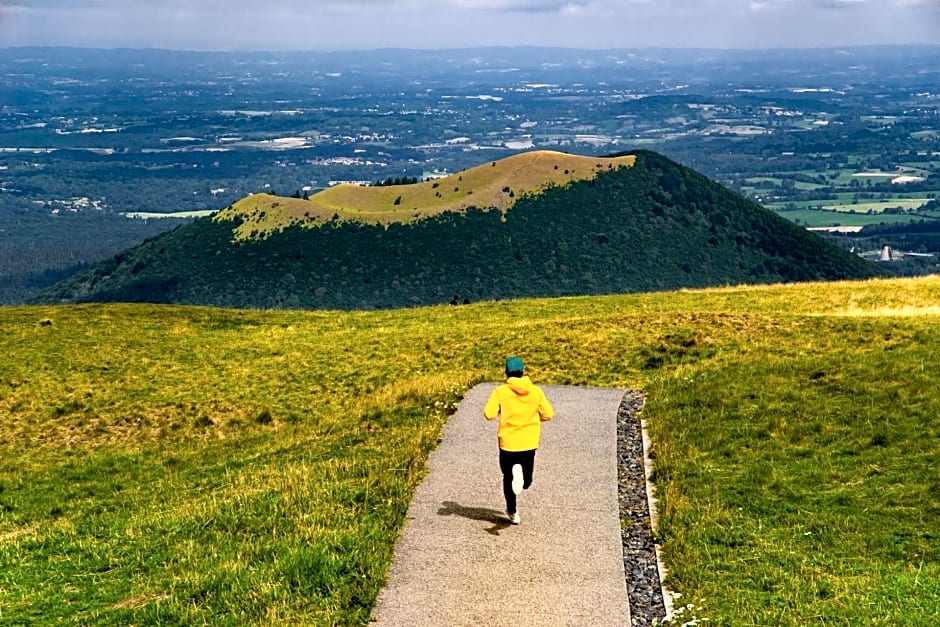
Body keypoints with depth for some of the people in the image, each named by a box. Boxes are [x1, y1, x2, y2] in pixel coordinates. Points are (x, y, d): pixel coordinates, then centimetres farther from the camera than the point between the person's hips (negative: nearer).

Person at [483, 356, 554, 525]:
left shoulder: (500, 391, -9)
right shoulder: (536, 391, -2)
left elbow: (489, 414, -16)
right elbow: (548, 414, 1)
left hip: (508, 443, -1)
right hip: (529, 443, 1)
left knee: (508, 478, 19)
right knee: (526, 482, 13)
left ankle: (512, 513, 17)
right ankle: (521, 473, -20)